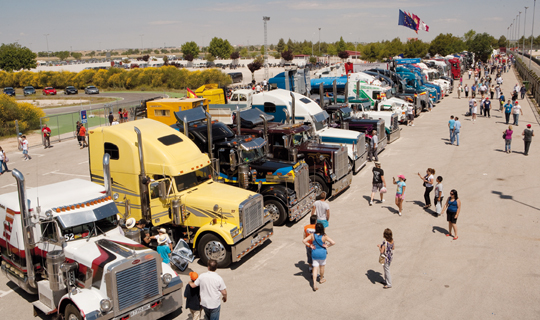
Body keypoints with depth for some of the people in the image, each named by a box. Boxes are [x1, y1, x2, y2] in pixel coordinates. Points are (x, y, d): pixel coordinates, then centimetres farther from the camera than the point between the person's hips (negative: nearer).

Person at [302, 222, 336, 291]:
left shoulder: (312, 235, -14)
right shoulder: (324, 236, -20)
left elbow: (304, 240, -15)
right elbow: (333, 242, -26)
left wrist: (309, 245, -5)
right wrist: (327, 246, -10)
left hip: (315, 253, 1)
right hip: (322, 253, -1)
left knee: (315, 268, 8)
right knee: (322, 266, 23)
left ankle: (314, 284, -4)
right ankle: (321, 279, 43)